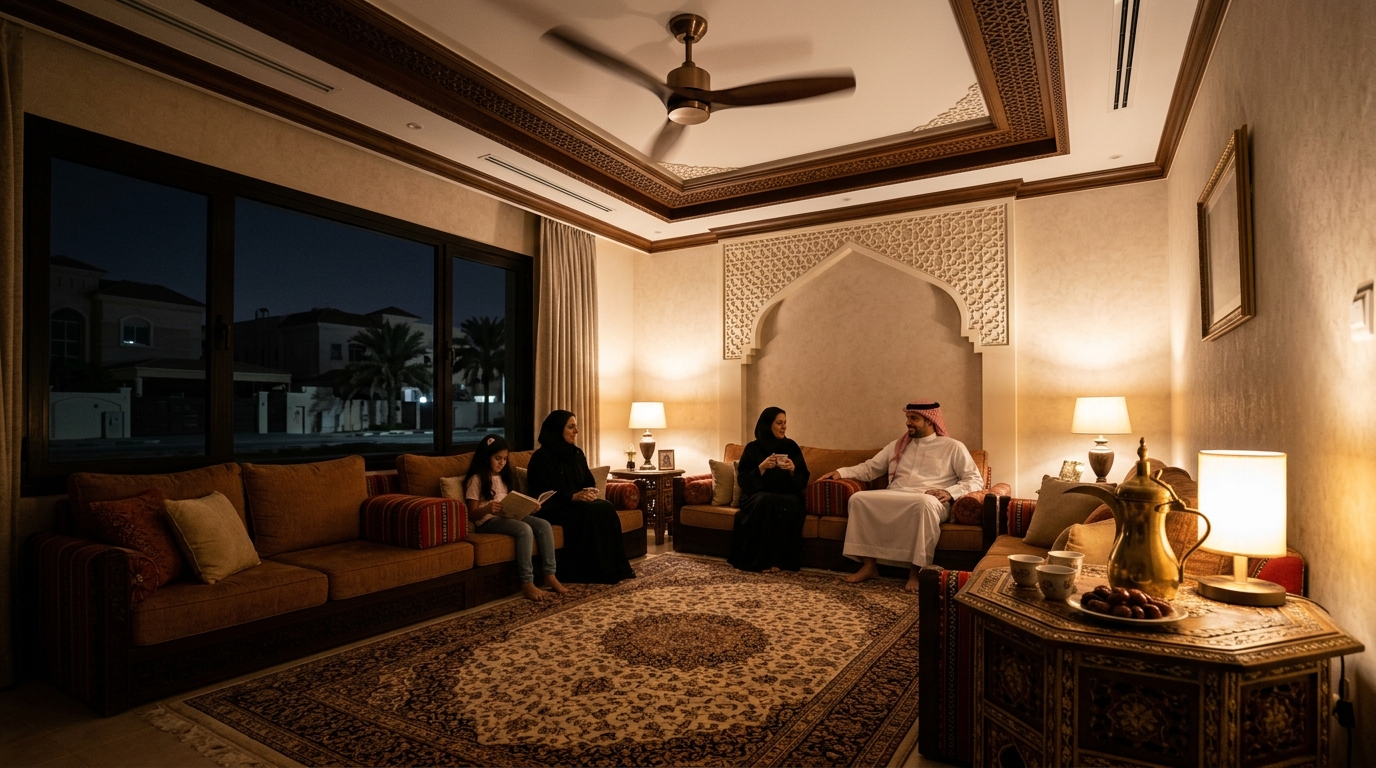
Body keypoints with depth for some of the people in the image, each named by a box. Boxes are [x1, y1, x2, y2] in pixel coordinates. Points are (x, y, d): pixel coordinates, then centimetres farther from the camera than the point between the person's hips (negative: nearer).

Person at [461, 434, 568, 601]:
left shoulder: (502, 477, 20)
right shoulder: (476, 480, -4)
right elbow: (472, 515, -9)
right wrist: (487, 508, -30)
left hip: (507, 517, 8)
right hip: (487, 521, -7)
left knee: (544, 525, -17)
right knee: (525, 529, -33)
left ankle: (550, 576, -17)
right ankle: (527, 584, -29)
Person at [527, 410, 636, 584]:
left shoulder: (577, 453, 12)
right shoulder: (541, 457, -9)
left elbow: (590, 481, 12)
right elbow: (543, 492, -15)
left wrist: (591, 492, -13)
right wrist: (573, 496, -26)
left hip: (578, 503, 6)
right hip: (553, 508, -6)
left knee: (606, 508, -24)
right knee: (589, 513, -33)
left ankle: (615, 568, -19)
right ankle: (595, 572, -24)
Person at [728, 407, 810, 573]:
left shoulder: (792, 447, 6)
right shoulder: (752, 448, 1)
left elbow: (803, 481, 4)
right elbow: (743, 481, -4)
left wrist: (793, 470, -18)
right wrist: (761, 467, -20)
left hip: (787, 496, 1)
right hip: (758, 496, -1)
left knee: (789, 504, -34)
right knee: (766, 501, -36)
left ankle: (781, 559, -25)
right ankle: (763, 559, -28)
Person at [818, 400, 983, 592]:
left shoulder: (953, 447, 11)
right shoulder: (898, 445, 23)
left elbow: (975, 479, 5)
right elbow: (869, 468, 22)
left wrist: (950, 492, -14)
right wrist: (841, 472, 6)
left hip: (929, 501, -4)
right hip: (894, 498, 4)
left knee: (924, 503, -40)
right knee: (858, 498, -22)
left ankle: (915, 571, -28)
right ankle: (869, 565, -17)